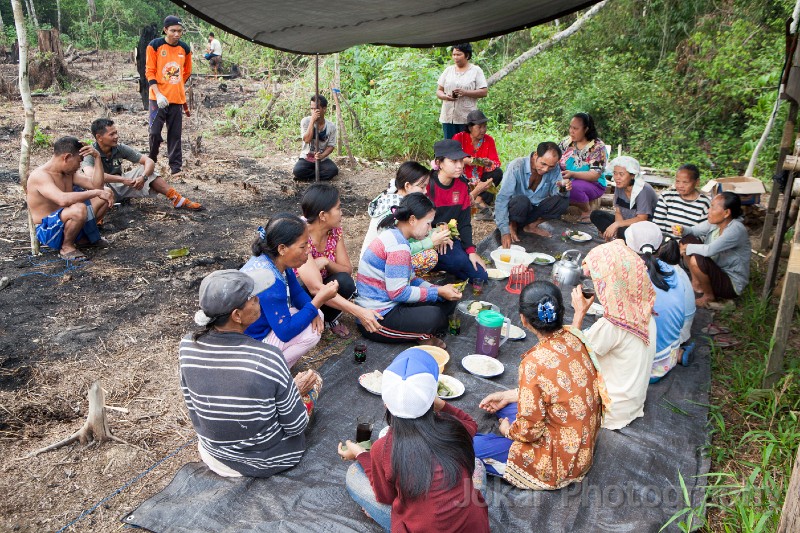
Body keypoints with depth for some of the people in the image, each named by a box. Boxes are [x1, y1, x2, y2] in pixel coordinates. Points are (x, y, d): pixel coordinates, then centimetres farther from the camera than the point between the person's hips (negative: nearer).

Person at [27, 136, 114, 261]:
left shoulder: (69, 172, 5)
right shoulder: (40, 176, -22)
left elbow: (96, 185, 3)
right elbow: (63, 199, -40)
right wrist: (96, 192, -36)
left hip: (65, 222, 9)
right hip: (48, 231, -9)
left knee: (106, 195, 5)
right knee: (79, 209, -40)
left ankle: (83, 236, 15)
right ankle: (66, 247, -12)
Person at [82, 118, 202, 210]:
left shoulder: (120, 148, -10)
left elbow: (149, 161, -12)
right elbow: (91, 175, -43)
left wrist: (143, 177, -33)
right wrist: (123, 180, -39)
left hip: (119, 186, 4)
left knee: (146, 169, -12)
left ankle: (177, 200, -18)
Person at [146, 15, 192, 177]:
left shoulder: (185, 49, 6)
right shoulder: (154, 46, -4)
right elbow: (149, 72, -6)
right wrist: (158, 94, -16)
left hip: (177, 98, 3)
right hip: (159, 98, -3)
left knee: (175, 134, 6)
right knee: (155, 132, -4)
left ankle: (176, 167, 11)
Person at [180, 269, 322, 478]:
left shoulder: (187, 346, -19)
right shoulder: (268, 358, -33)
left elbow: (195, 414, -4)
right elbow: (295, 426, -18)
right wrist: (298, 392, 2)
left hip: (215, 455, 4)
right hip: (272, 460, -4)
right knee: (314, 379, 19)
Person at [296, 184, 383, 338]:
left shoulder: (334, 230, -10)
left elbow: (347, 270, -5)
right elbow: (315, 288, -38)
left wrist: (326, 262, -28)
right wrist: (359, 312, -45)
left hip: (323, 288, 5)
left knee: (345, 282, -26)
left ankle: (329, 319, 2)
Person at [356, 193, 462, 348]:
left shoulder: (393, 235, 9)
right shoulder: (398, 246, -22)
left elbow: (409, 279, 13)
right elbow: (398, 292, -24)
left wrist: (439, 289, -1)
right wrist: (438, 292, -16)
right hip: (376, 319, -10)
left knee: (447, 301, 5)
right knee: (433, 316, -31)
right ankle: (422, 335, -3)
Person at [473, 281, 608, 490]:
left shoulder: (534, 363, -31)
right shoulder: (575, 336, -9)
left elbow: (529, 430, -22)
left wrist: (508, 430, 1)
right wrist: (508, 395, 10)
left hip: (560, 461, -8)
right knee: (500, 405, 21)